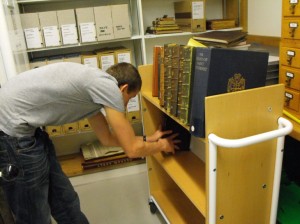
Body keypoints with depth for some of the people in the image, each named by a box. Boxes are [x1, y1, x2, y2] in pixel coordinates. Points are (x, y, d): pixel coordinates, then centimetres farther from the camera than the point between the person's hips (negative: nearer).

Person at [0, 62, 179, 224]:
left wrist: (148, 139, 29)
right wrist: (162, 145, 10)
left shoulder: (95, 85, 14)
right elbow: (132, 149, -10)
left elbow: (107, 138, 23)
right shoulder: (108, 85, -14)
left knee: (65, 201, 18)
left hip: (21, 126, 10)